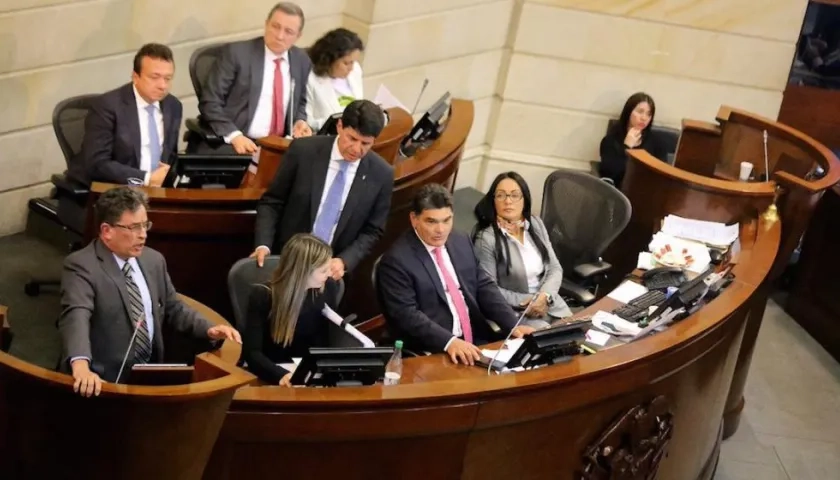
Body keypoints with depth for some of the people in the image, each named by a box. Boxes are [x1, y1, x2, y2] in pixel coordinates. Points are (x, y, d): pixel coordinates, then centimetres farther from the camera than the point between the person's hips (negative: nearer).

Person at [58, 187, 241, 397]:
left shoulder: (153, 260, 9)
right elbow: (76, 317, -28)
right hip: (105, 379, -5)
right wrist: (81, 366, -45)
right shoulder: (81, 266, -12)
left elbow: (173, 309, 21)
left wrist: (209, 329, 3)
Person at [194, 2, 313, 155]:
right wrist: (234, 135, -20)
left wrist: (299, 121, 2)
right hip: (230, 143, -5)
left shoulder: (302, 60, 10)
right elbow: (210, 101, -7)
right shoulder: (238, 52, -4)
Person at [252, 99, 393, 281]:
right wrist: (263, 245, -16)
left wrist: (344, 262, -14)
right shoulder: (303, 150, -10)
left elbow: (372, 231, 0)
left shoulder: (381, 174, -8)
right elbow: (271, 202, -3)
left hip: (332, 268, 1)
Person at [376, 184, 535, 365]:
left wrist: (514, 325, -2)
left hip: (476, 342, 7)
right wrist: (449, 342, -27)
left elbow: (485, 288, 12)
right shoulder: (396, 260, -9)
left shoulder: (461, 242, 11)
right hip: (432, 352, -7)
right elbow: (406, 314, -16)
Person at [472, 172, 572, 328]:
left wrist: (544, 296, -11)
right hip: (515, 314, -6)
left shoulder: (536, 224, 7)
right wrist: (525, 302, -16)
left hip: (551, 304, 6)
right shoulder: (486, 238, -12)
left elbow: (555, 268, 7)